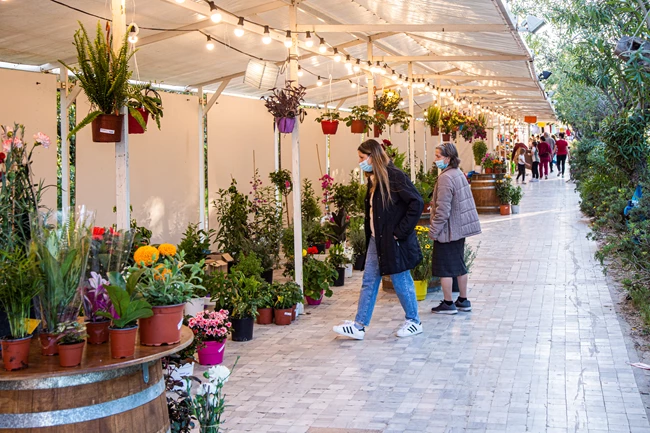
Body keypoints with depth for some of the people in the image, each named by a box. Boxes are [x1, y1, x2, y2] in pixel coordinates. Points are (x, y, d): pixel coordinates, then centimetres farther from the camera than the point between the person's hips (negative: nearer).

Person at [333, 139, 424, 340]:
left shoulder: (394, 177, -17)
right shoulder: (373, 179, 10)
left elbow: (417, 203, -22)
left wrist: (401, 231, -20)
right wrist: (369, 232, 12)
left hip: (393, 241, -9)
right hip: (376, 240, 9)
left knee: (401, 281, 4)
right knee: (369, 282, 9)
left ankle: (414, 322, 21)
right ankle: (359, 326, 13)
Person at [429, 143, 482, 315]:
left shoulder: (446, 178, -21)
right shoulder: (459, 174, 9)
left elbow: (443, 209, -23)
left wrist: (434, 230, -15)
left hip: (448, 230, -9)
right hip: (460, 228, 9)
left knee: (444, 268, 1)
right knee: (459, 265, 16)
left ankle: (448, 304, 8)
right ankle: (463, 301, 24)